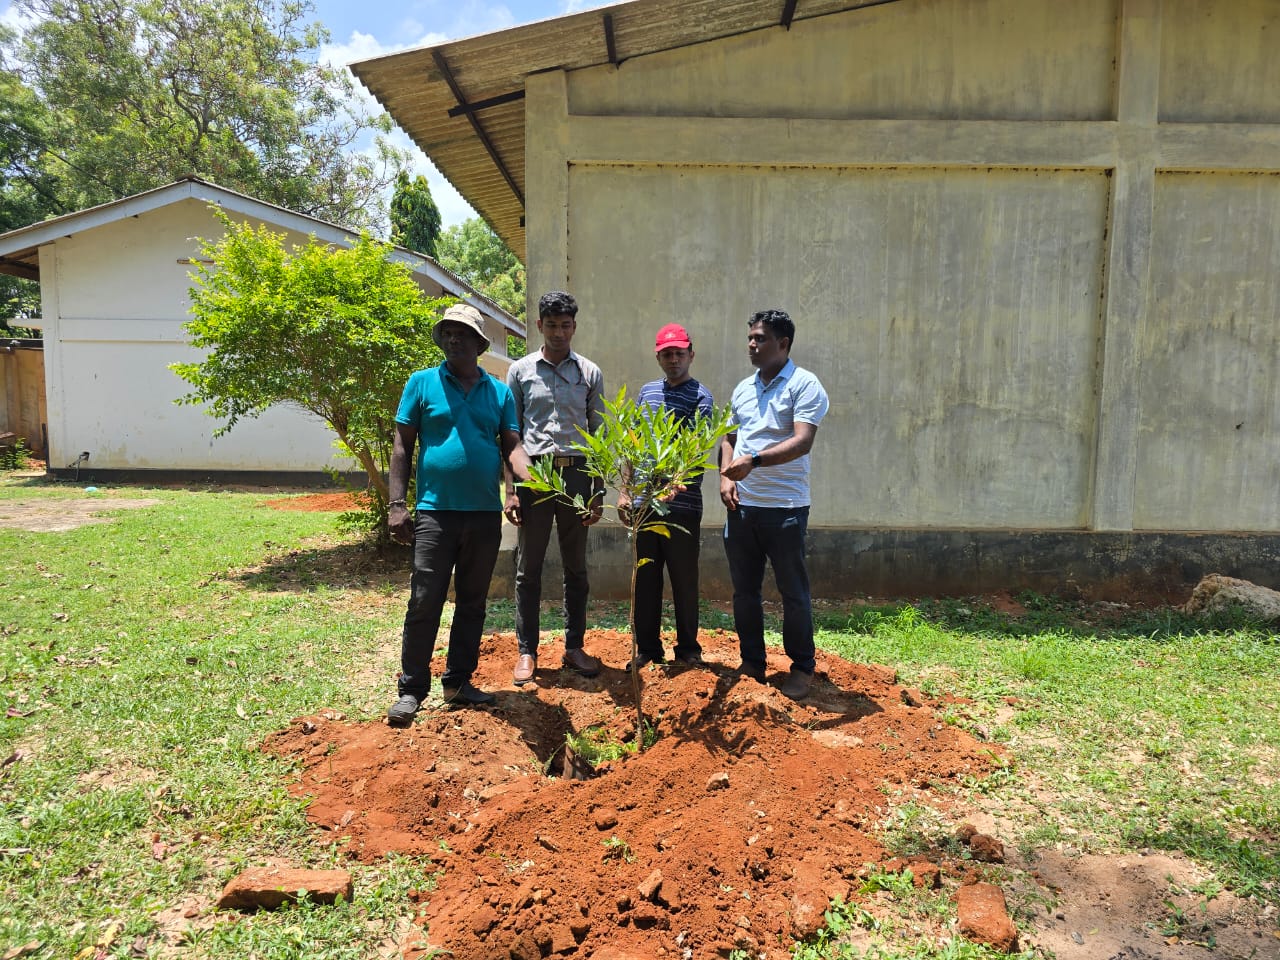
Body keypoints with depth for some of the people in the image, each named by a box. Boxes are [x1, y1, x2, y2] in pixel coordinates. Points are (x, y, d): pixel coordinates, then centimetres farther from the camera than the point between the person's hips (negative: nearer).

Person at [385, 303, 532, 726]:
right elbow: (401, 445, 1)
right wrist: (396, 504, -6)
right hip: (435, 512, -3)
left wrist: (530, 480, -16)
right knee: (424, 603, -3)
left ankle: (458, 681, 24)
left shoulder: (500, 392, 10)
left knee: (472, 603, 11)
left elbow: (512, 445, 6)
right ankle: (411, 689, 10)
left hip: (485, 515, 3)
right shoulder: (422, 383, 3)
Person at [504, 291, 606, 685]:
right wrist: (511, 490, -2)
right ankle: (526, 650, 14)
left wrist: (598, 492, 4)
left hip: (576, 475, 1)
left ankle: (574, 646, 20)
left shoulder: (590, 373, 8)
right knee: (528, 568, 4)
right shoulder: (521, 370, 6)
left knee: (575, 567, 8)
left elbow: (598, 435, 9)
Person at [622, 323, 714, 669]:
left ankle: (688, 648, 20)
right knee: (646, 577, 10)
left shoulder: (700, 396, -4)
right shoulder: (647, 391, 13)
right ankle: (647, 648, 21)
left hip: (683, 504, -4)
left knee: (685, 579, 6)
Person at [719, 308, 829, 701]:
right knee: (744, 589, 13)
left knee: (793, 592, 4)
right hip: (741, 505, 6)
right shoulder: (743, 388, 14)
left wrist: (754, 461, -30)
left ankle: (802, 668, 19)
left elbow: (802, 441, -19)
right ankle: (752, 662, 27)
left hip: (784, 506, -6)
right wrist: (726, 476, 1)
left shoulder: (804, 385, -7)